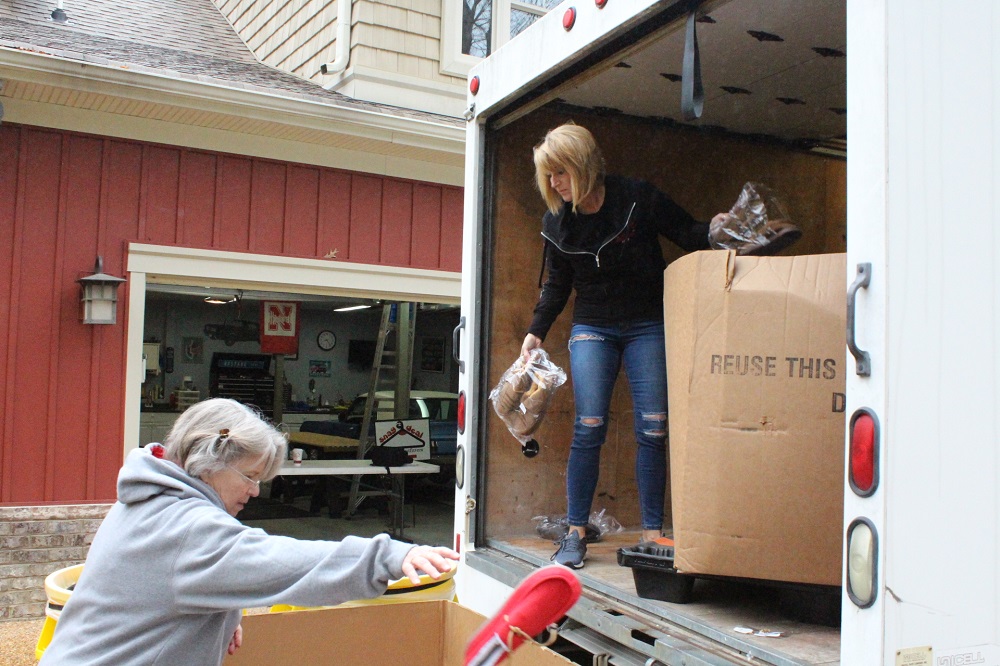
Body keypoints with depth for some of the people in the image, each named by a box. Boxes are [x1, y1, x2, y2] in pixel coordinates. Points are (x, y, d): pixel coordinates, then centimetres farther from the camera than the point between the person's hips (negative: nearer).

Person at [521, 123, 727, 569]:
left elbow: (686, 233, -3)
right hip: (592, 328, 2)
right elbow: (556, 285, 11)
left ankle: (652, 532, 6)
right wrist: (536, 332, 3)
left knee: (653, 428, -5)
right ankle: (576, 532, 2)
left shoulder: (638, 198, -11)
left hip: (647, 326, -1)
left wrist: (713, 231, -24)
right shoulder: (556, 224, -1)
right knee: (589, 427, -9)